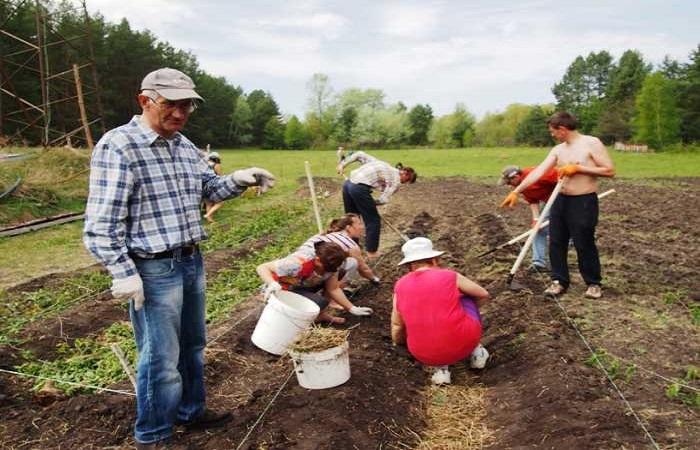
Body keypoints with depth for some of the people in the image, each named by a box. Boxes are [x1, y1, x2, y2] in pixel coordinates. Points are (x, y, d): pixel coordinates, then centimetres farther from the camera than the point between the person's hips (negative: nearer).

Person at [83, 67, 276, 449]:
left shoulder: (185, 145, 8)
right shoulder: (118, 146, -15)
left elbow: (210, 187, 18)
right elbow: (101, 222, -17)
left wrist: (239, 179, -2)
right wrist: (122, 273, -21)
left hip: (191, 261, 8)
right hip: (154, 269, -8)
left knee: (192, 346, 21)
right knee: (161, 360, 3)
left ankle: (191, 411, 41)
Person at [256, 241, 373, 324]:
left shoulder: (330, 264, -17)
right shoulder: (299, 263, -37)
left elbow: (333, 289, -8)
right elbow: (262, 268, -35)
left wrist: (352, 308, -13)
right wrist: (272, 283, -54)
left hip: (302, 286, 7)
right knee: (320, 302, -28)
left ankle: (322, 314, 4)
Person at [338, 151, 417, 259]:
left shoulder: (383, 165, 25)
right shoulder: (396, 179, 4)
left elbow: (360, 155, 19)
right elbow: (384, 199, -4)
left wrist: (342, 164, 20)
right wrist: (371, 203, 14)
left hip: (348, 184, 8)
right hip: (360, 188, -8)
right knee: (373, 220, 9)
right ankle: (371, 252, 18)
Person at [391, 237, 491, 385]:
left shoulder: (400, 286, 6)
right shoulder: (450, 276, 0)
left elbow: (397, 327, 16)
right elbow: (483, 296, 18)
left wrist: (400, 342, 40)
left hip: (425, 354, 1)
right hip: (464, 342, -1)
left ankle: (439, 366, 14)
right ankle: (475, 350, 28)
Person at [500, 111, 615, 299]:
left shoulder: (591, 143, -11)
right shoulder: (558, 150, 7)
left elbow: (610, 170, -14)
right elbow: (538, 172, 1)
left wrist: (578, 168, -17)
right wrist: (516, 191, -6)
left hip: (584, 202, -6)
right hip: (560, 200, 6)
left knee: (584, 244, 2)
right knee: (556, 242, 8)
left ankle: (593, 283, 20)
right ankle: (559, 281, 21)